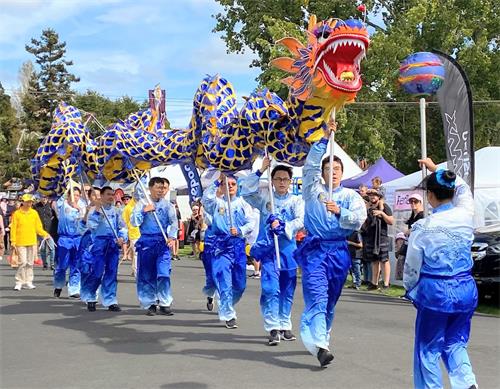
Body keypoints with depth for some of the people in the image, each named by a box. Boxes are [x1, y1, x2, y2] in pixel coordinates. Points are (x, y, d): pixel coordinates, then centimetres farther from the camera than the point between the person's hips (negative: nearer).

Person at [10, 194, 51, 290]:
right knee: (23, 262, -9)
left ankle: (28, 282, 16)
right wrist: (13, 242, -7)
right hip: (21, 242, -3)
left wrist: (45, 234, -4)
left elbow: (38, 227, 12)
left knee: (30, 263, 7)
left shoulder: (34, 213, 8)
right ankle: (19, 282, 2)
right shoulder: (17, 214, -1)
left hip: (32, 242, 3)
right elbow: (13, 229, -1)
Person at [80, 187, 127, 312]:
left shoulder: (116, 211, 11)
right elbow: (91, 225, -12)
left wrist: (122, 237, -8)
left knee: (111, 273, 5)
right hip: (99, 244, -3)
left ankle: (110, 301, 12)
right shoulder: (94, 210, 1)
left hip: (114, 245, 4)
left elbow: (123, 226, 9)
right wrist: (97, 211, -17)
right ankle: (90, 298, 16)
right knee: (96, 273, -3)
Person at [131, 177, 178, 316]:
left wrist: (172, 237, -15)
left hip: (163, 242, 0)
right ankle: (150, 304, 15)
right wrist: (144, 211, -16)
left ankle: (165, 304, 1)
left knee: (164, 273, -9)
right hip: (146, 242, 0)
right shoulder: (142, 203, 2)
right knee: (146, 275, 4)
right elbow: (134, 222, -2)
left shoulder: (168, 205, 6)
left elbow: (173, 222, 1)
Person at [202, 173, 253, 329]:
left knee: (240, 284, 8)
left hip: (239, 245, 2)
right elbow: (206, 198, -14)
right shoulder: (217, 203, 8)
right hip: (221, 245, -2)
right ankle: (228, 316, 0)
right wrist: (217, 182, -12)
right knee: (224, 283, -8)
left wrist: (239, 231, -16)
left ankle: (226, 307, 33)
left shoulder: (243, 204, 11)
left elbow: (250, 224, 2)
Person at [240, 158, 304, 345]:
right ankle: (273, 328, -10)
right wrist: (260, 171, -11)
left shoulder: (296, 201, 8)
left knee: (287, 290, 8)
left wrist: (283, 227, -22)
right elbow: (246, 192, -7)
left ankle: (284, 325, 21)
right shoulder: (264, 197, 7)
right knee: (271, 288, -12)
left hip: (288, 249, 2)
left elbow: (301, 221, -5)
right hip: (268, 248, -2)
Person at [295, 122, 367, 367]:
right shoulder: (313, 190, 8)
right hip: (314, 249, -2)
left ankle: (321, 339, 27)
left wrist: (339, 212, -14)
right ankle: (320, 345, -23)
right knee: (317, 297, -15)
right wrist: (324, 139, -6)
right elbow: (310, 165, -4)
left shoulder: (350, 195, 10)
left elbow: (359, 218, -2)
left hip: (338, 251, 2)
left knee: (330, 300, 11)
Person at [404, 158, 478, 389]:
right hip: (466, 288, 4)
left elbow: (412, 267, -5)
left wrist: (410, 288, 15)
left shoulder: (422, 228, -14)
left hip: (435, 291, -4)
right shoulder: (466, 215, -5)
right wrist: (436, 169, 30)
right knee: (455, 343, 19)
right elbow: (462, 188, 19)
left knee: (428, 350, 11)